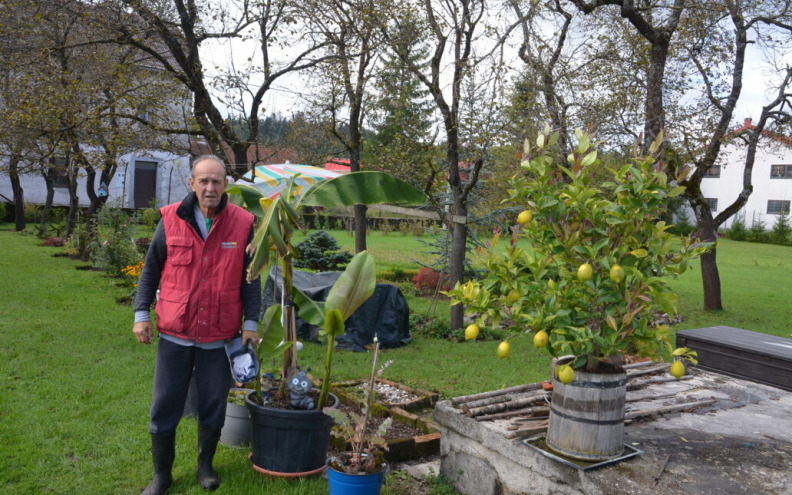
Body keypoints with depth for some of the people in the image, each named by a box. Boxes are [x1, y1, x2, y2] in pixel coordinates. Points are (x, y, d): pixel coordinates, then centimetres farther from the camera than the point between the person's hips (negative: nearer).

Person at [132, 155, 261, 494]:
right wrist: (141, 313, 0)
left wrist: (251, 322, -1)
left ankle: (206, 464, 34)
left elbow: (250, 279, 2)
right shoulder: (171, 220, -3)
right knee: (165, 407, 9)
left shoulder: (242, 224, -4)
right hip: (174, 333, 0)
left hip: (220, 337, 0)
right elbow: (150, 271, 5)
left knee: (213, 407, 12)